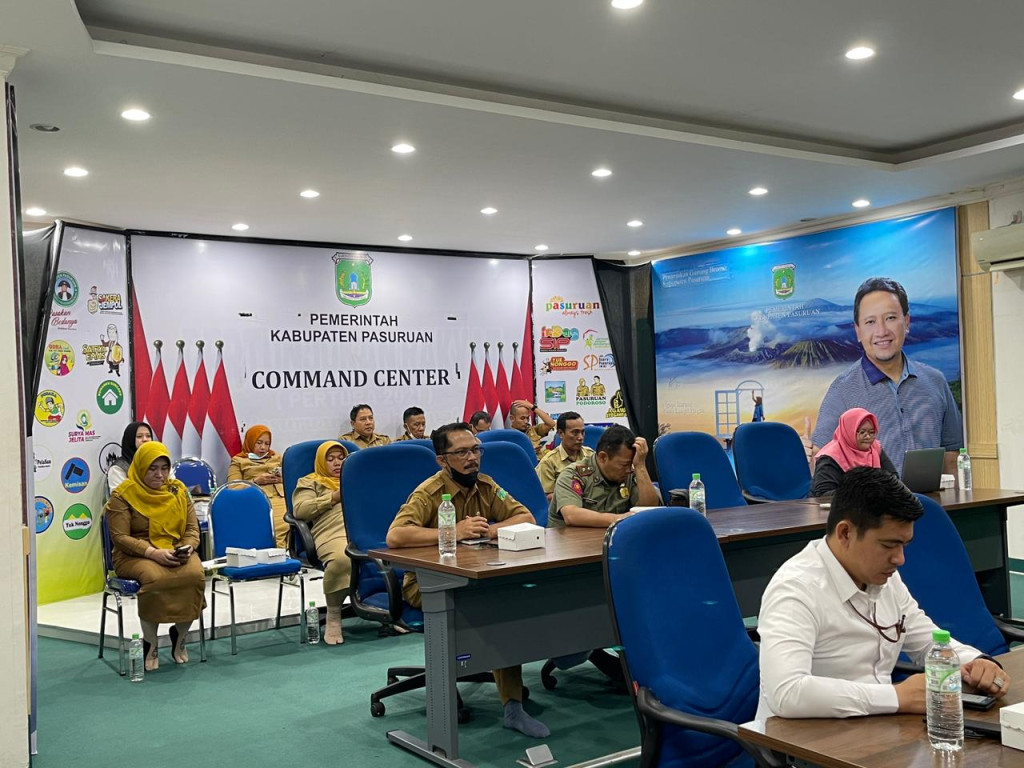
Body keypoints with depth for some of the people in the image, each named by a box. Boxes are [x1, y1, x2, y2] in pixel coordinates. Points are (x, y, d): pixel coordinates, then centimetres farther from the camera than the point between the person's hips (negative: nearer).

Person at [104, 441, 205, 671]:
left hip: (176, 553, 4)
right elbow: (120, 537, -9)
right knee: (155, 578, -38)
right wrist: (154, 553, -21)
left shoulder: (178, 490, 11)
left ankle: (179, 634, -3)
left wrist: (187, 548, -11)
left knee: (196, 574, -30)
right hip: (135, 556, -3)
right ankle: (149, 643, -14)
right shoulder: (123, 494, -3)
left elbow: (192, 528, 11)